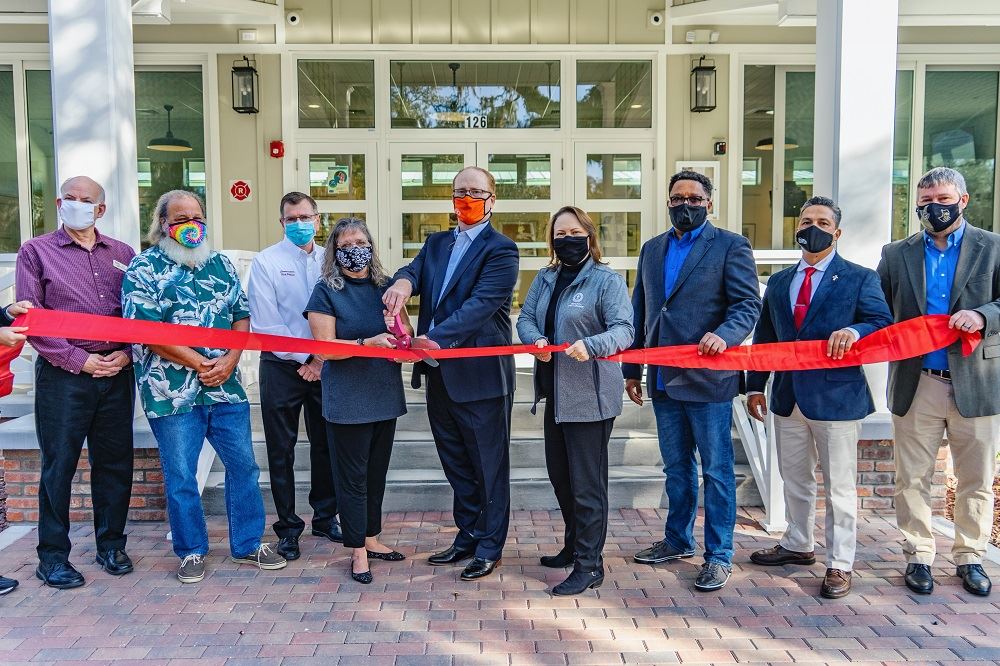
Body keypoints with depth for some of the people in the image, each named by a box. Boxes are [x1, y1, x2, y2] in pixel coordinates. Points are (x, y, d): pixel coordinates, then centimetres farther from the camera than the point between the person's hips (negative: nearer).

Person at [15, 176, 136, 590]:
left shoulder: (122, 254, 12)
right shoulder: (36, 252, 4)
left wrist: (127, 353, -6)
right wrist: (78, 359, -10)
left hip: (117, 372, 3)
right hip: (63, 374, -3)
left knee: (115, 462, 9)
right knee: (58, 466, 3)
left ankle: (111, 546, 23)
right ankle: (53, 556, 16)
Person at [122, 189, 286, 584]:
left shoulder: (220, 264, 11)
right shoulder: (144, 268, -3)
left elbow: (241, 316, 9)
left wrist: (230, 360, -8)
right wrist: (198, 364, -15)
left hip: (225, 387, 4)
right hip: (173, 392, -4)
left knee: (244, 466, 9)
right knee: (180, 476, 6)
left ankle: (247, 545, 23)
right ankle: (191, 552, 23)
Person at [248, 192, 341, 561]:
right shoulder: (266, 261, -4)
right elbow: (265, 322, -10)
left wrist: (323, 358, -7)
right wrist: (303, 358, -10)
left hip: (324, 364, 3)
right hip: (282, 366, -3)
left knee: (325, 444, 11)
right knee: (281, 450, 5)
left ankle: (325, 517, 27)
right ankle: (288, 527, 18)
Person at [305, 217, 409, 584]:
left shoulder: (385, 287, 8)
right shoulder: (326, 291, -6)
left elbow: (406, 332, 8)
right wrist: (367, 343, -25)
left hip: (385, 394, 5)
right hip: (347, 399, -5)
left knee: (377, 471, 15)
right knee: (352, 475, 4)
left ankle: (370, 538, 31)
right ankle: (358, 551, 17)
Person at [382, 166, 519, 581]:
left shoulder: (500, 249, -9)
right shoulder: (436, 243, 14)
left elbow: (480, 305, -20)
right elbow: (415, 270, -2)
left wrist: (434, 339, -31)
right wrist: (402, 281, -27)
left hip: (480, 375, -7)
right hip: (439, 374, 7)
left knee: (489, 465, 7)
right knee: (456, 464, 18)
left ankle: (489, 547, 22)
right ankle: (467, 537, 34)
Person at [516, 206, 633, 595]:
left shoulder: (607, 281, -9)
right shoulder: (544, 279, 12)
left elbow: (624, 329, -17)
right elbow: (525, 318, 7)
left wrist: (590, 345, -35)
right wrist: (535, 340, -15)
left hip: (590, 397, -7)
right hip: (555, 392, 7)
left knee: (586, 482, -1)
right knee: (559, 475, 18)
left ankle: (589, 565, 11)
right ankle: (575, 545, 37)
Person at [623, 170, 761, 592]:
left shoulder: (730, 246, -3)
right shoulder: (652, 249, 14)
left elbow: (747, 304, -10)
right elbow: (639, 313, 15)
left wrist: (724, 335, -30)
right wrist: (632, 370, 14)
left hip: (707, 379, -5)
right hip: (663, 380, 6)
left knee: (716, 470, 4)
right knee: (676, 467, 18)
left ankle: (719, 555, 16)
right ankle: (678, 540, 33)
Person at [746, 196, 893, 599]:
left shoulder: (860, 278, -1)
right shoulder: (779, 281, 13)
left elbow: (883, 323, -10)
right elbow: (764, 338, 13)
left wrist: (854, 331, -31)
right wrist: (754, 385, 7)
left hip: (837, 395, -5)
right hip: (789, 396, 5)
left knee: (839, 486, 3)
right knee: (794, 480, 18)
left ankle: (839, 565, 15)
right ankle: (797, 545, 35)